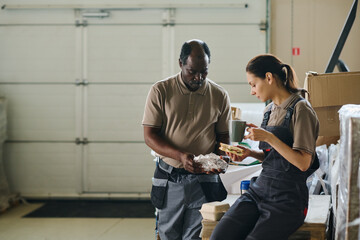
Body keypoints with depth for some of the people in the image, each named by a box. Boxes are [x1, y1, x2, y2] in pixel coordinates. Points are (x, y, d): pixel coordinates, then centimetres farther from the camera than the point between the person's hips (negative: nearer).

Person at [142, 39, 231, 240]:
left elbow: (223, 137, 11)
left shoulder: (220, 96, 2)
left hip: (204, 179, 0)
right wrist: (180, 155, -22)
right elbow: (150, 135, -6)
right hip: (169, 178, 0)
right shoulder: (161, 91, -4)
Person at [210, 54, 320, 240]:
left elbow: (303, 163, -15)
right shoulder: (270, 110, 15)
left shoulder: (300, 109, -9)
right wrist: (250, 153, 7)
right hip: (259, 189, 7)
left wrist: (269, 138, -18)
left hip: (287, 198, -7)